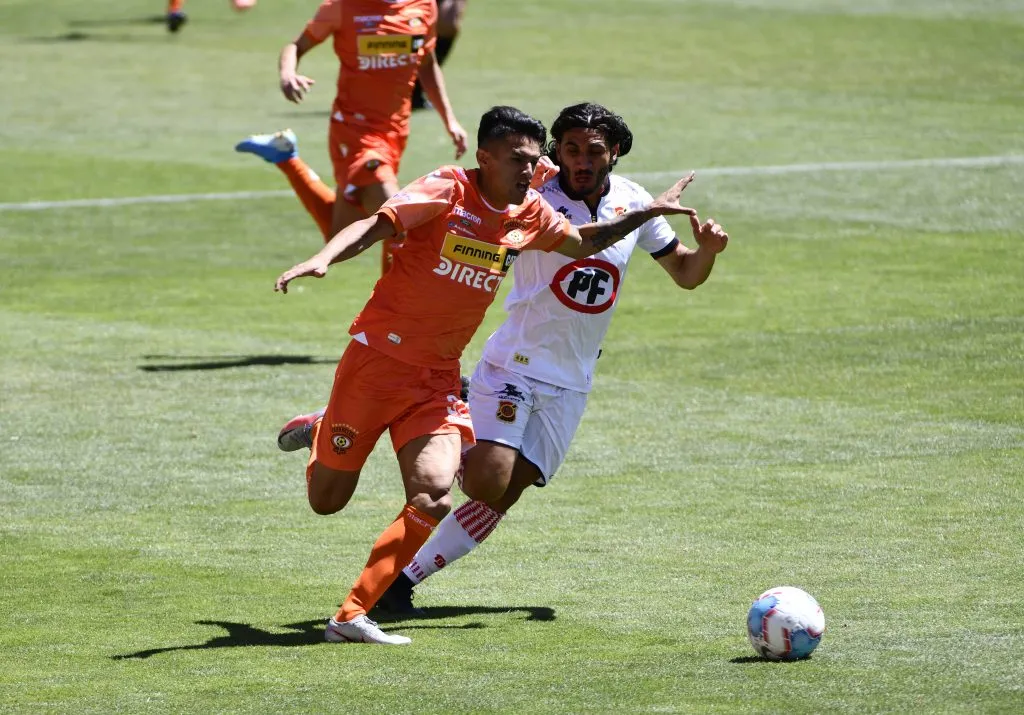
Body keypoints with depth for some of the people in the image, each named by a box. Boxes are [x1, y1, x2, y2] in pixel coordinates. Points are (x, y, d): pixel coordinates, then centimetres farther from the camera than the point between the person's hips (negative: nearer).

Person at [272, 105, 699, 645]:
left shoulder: (530, 215, 5)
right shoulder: (448, 191, -14)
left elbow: (582, 243, 25)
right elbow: (373, 226, -24)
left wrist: (649, 212, 21)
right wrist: (322, 260, -41)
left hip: (438, 378, 5)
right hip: (378, 358, -5)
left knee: (433, 496, -18)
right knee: (326, 500, 6)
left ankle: (351, 616, -11)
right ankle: (319, 432, 42)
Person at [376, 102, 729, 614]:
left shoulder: (633, 203, 3)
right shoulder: (534, 197, -11)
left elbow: (685, 274, 13)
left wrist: (707, 250, -8)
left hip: (570, 384, 4)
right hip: (514, 365, -4)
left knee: (503, 495, -2)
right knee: (488, 481, -22)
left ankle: (407, 578, 8)